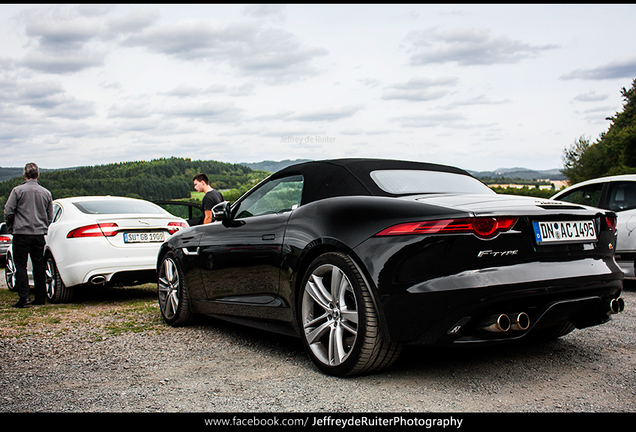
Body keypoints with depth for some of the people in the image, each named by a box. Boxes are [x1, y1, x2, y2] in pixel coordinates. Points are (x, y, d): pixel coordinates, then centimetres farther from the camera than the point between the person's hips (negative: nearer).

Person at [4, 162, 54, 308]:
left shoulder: (17, 190, -6)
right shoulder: (46, 193, 6)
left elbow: (8, 211, -5)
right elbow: (50, 216, 10)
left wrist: (12, 227, 10)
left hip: (21, 233, -4)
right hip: (39, 235, 4)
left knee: (20, 266, 2)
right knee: (39, 266, 10)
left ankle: (24, 296, -7)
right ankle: (40, 297, 13)